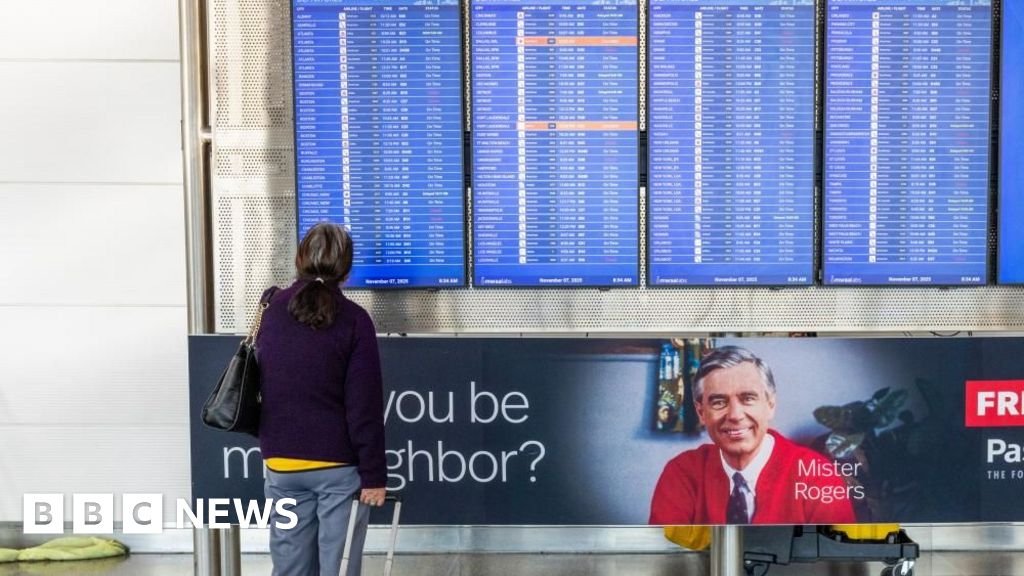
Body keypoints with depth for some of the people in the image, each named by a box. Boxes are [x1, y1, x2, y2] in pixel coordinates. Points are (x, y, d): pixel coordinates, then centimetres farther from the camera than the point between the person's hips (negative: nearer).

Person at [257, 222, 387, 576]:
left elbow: (260, 386, 14)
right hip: (339, 465, -3)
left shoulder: (271, 311, 3)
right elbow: (364, 407, -11)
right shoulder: (353, 320, -8)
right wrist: (373, 474, -7)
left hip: (281, 462, 4)